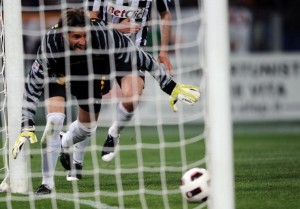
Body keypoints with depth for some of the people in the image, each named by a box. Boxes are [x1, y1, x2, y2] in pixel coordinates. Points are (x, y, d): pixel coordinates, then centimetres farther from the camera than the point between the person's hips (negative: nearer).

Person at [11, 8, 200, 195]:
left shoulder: (103, 35, -39)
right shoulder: (50, 45, -40)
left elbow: (140, 59, -28)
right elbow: (32, 87, -30)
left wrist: (171, 87, -23)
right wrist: (27, 128, -36)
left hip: (91, 75, 3)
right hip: (58, 75, -3)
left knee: (87, 127, 16)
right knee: (55, 120, -24)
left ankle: (64, 145, 53)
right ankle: (47, 183, -9)